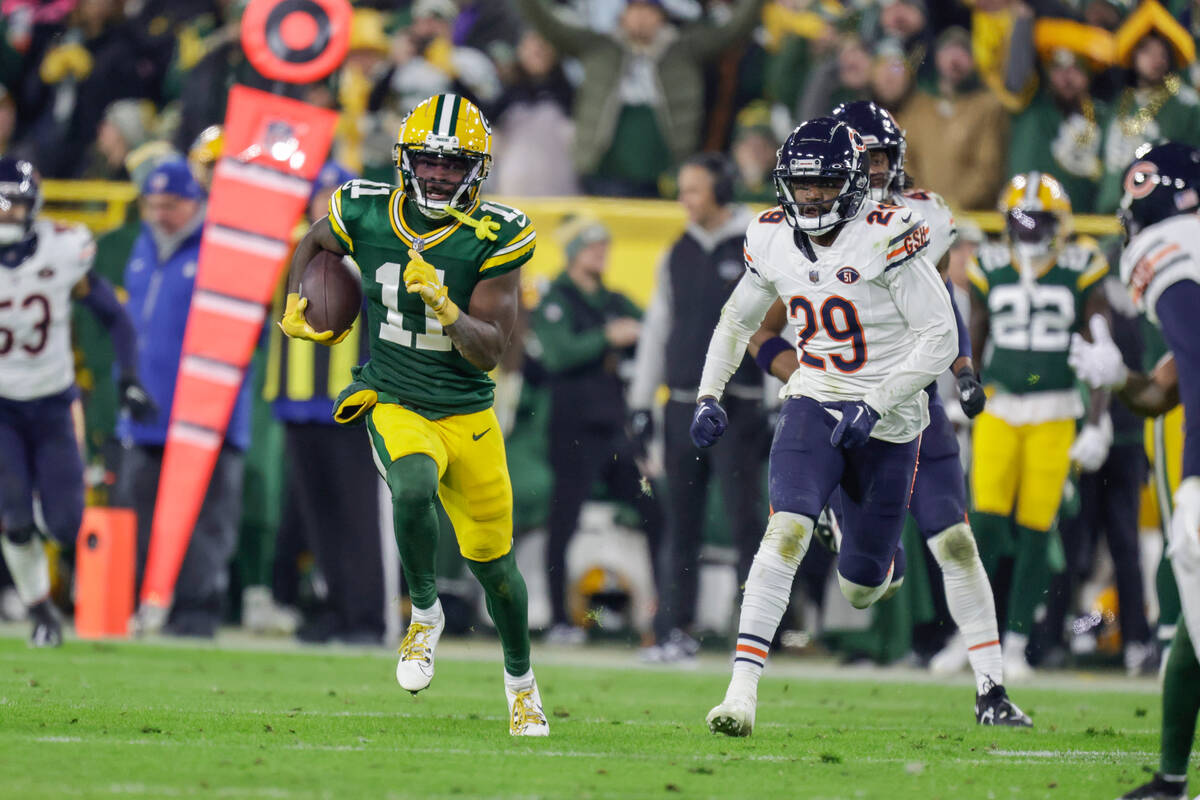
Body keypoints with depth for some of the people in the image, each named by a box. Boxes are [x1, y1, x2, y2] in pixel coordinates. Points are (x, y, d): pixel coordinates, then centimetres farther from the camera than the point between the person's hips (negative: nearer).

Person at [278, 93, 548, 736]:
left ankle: (521, 683, 34)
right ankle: (424, 612, -6)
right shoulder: (364, 213, -8)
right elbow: (313, 245, 17)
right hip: (395, 407, -1)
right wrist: (293, 311, 5)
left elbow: (490, 351, -13)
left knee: (493, 562, 7)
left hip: (468, 412, 1)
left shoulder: (495, 238, -13)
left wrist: (445, 309, -29)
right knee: (414, 489, -34)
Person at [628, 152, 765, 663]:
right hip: (684, 405, 5)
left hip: (737, 405, -5)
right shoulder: (679, 256, 14)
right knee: (681, 524, 5)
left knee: (745, 520, -6)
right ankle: (675, 630, 7)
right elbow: (657, 329, 18)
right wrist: (641, 402, 14)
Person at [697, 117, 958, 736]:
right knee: (786, 530, -24)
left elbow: (940, 338, -15)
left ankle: (879, 561, 47)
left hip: (886, 423, -2)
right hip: (813, 405, 2)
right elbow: (738, 319, 19)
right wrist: (708, 395, 9)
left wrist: (874, 407, -21)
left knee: (859, 591, 6)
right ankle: (743, 690, -27)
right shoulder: (773, 240, 0)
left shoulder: (887, 238, -16)